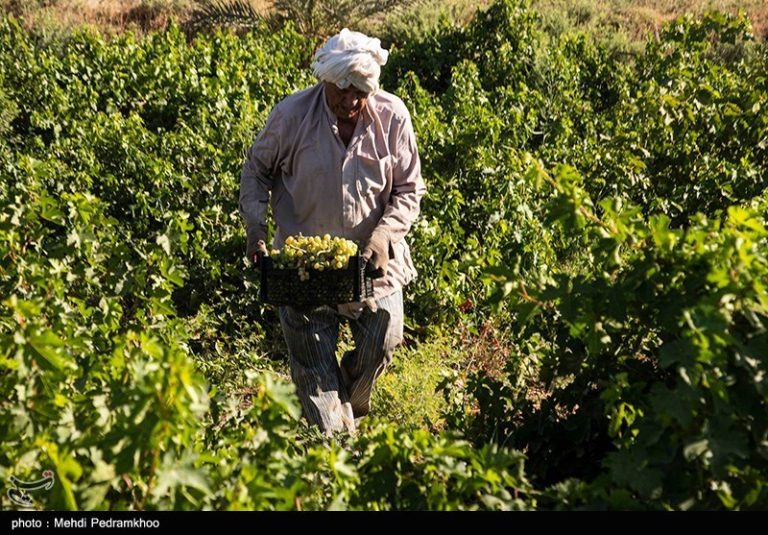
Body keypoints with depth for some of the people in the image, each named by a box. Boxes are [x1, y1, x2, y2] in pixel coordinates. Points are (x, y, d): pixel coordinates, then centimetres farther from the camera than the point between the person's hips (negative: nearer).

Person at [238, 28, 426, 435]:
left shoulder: (392, 117, -8)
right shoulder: (291, 115, -11)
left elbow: (410, 189, 0)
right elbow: (255, 170, 5)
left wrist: (385, 233, -16)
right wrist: (255, 224, -9)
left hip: (372, 259, 1)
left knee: (382, 341, 3)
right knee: (311, 355, 0)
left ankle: (348, 410, 34)